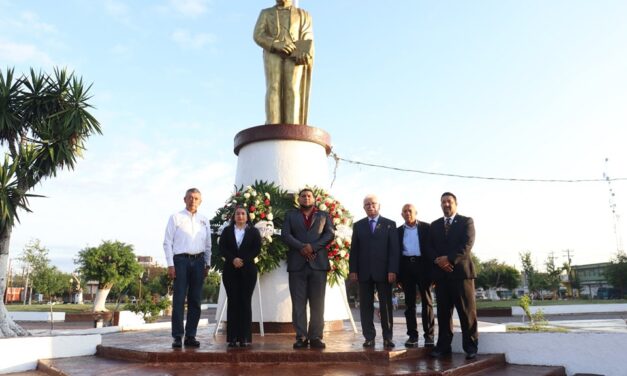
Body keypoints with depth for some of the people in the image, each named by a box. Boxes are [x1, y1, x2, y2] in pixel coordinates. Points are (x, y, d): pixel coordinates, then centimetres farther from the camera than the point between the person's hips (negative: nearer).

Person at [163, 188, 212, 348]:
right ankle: (177, 336, 1)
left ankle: (190, 336, 13)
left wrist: (207, 264, 10)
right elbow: (167, 242, -1)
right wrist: (170, 264, -8)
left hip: (198, 261, 4)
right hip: (181, 260, -3)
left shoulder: (204, 220, 13)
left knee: (195, 300, 6)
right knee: (179, 299, -5)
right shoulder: (176, 218, 3)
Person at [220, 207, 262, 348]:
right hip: (230, 271, 1)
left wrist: (244, 261, -12)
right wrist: (233, 259, -13)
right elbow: (222, 248, 3)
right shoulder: (227, 231, 13)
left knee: (245, 302, -2)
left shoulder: (254, 231, 9)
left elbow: (257, 249, 0)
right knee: (233, 302, 0)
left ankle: (245, 337, 1)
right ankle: (232, 337, 2)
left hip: (248, 270, -1)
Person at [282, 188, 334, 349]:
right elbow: (285, 234, 3)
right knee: (298, 303, 0)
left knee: (317, 303, 0)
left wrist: (313, 247, -12)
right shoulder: (290, 215, 16)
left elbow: (330, 234, 2)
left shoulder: (324, 215, 16)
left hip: (318, 263, 0)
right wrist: (301, 248, -12)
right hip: (297, 264, 0)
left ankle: (316, 337, 5)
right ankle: (301, 337, 4)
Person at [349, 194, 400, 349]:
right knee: (366, 305, 3)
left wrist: (392, 270, -9)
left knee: (386, 305, 3)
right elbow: (354, 249, 8)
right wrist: (353, 270, -1)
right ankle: (369, 337, 9)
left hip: (383, 271, -2)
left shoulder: (389, 224, 6)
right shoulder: (358, 225, 11)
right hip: (364, 272, 2)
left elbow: (394, 249, 0)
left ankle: (387, 337, 11)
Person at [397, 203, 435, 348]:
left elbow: (432, 247, 0)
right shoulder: (398, 231, 11)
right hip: (406, 266, 2)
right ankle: (412, 335, 9)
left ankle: (429, 335, 6)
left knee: (427, 301, 1)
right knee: (409, 302, 4)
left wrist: (433, 269, -8)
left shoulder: (426, 228, 5)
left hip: (422, 265, -2)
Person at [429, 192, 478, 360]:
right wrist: (439, 261, -9)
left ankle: (470, 347, 7)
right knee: (443, 311, 5)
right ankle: (443, 345, 9)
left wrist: (449, 259, -16)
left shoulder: (466, 221, 5)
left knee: (467, 311, -1)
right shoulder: (434, 225, 17)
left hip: (461, 270, -3)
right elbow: (431, 247, 10)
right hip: (441, 272, 3)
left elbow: (467, 245, -8)